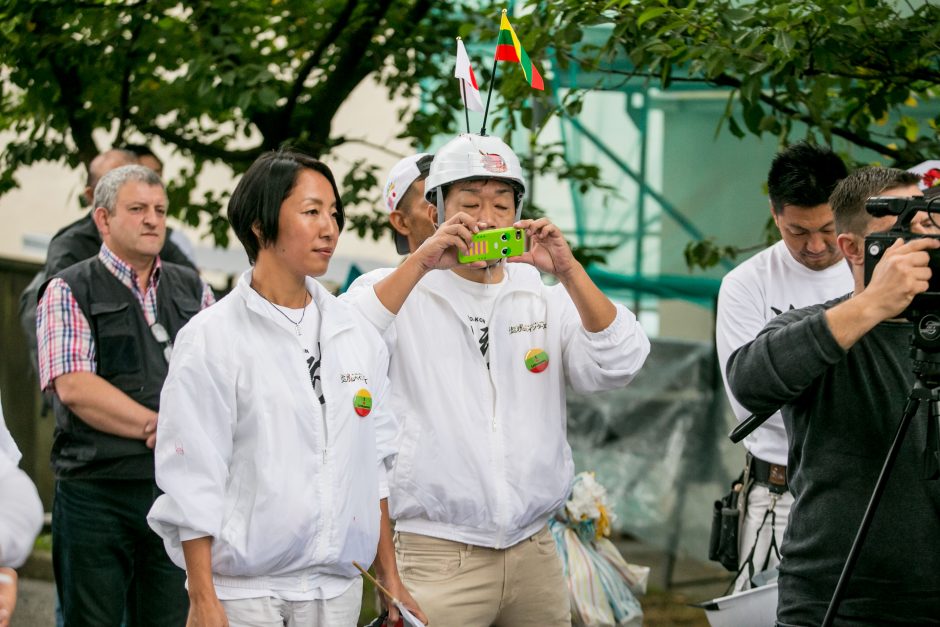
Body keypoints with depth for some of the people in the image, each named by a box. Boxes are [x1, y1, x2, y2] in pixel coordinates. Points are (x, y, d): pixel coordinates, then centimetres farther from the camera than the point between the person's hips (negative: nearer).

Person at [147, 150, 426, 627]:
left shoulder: (357, 335, 10)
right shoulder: (212, 339, -6)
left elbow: (374, 466, 14)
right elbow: (191, 483, -9)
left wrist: (391, 579, 13)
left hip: (337, 587, 5)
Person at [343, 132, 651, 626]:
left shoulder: (545, 300, 12)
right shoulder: (400, 291, 2)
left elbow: (620, 364, -4)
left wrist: (568, 272, -15)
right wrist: (420, 263, -24)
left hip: (534, 552, 4)